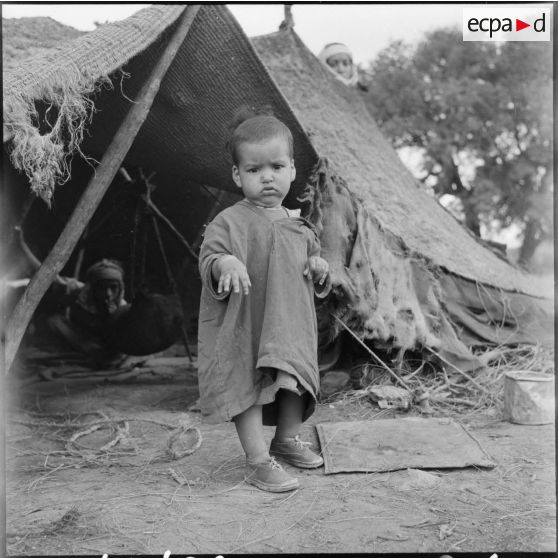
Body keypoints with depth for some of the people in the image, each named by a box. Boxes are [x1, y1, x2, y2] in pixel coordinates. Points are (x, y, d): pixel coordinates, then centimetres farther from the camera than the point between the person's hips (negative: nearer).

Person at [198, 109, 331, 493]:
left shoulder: (299, 226, 8)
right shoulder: (230, 223, -9)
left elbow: (312, 257, 20)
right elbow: (208, 258, -12)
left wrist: (320, 269, -3)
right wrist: (225, 264, -34)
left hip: (291, 327, 6)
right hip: (242, 330, -6)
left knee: (294, 382, 18)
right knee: (248, 388, -6)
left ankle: (288, 439, 39)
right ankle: (258, 461, 5)